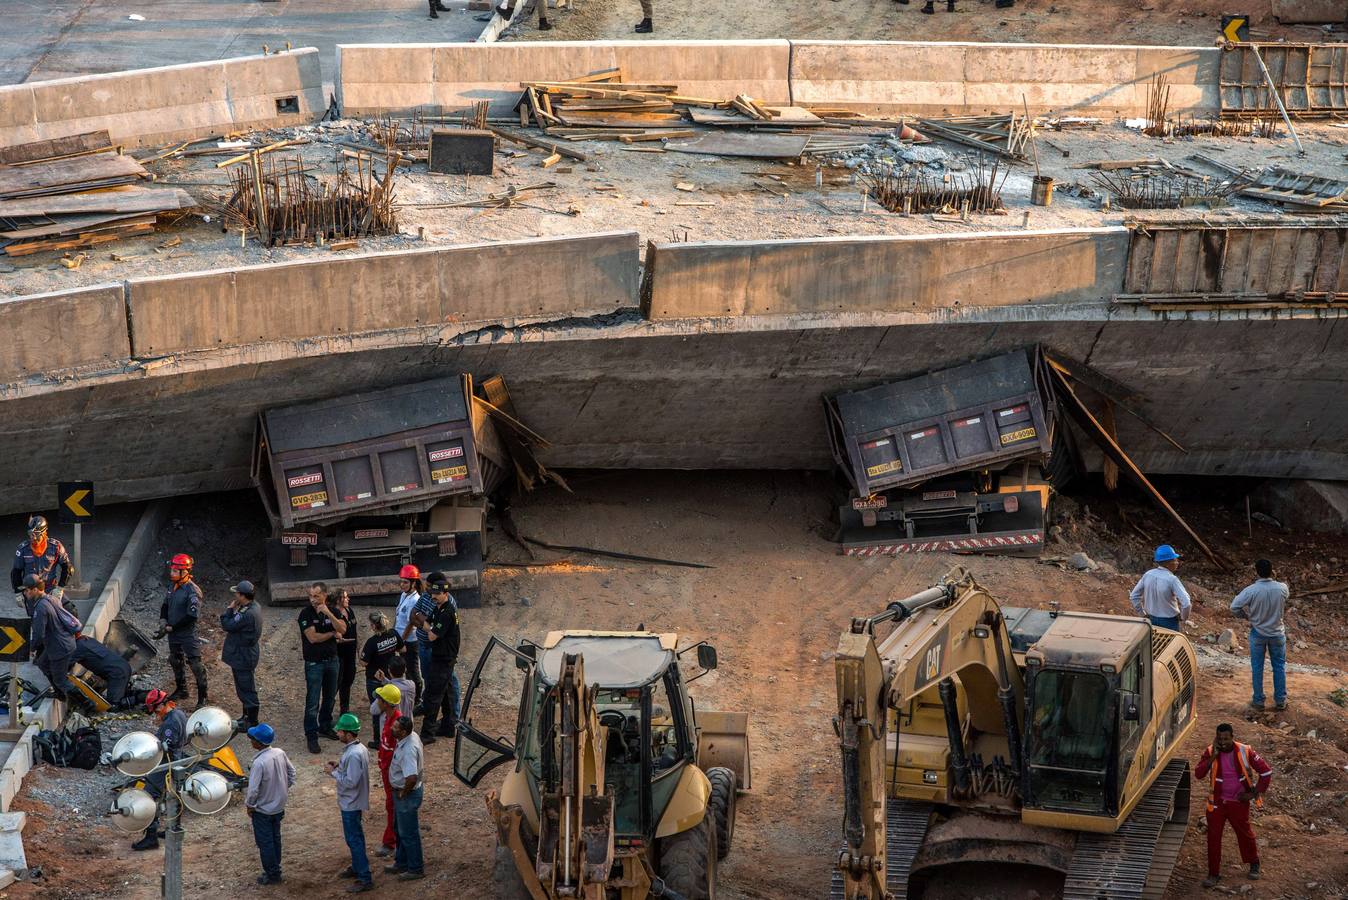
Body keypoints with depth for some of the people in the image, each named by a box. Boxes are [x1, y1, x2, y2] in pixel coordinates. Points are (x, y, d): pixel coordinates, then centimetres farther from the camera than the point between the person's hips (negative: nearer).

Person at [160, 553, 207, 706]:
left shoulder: (192, 591, -21)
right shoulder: (174, 587, 5)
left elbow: (192, 616, -25)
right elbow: (165, 605, 20)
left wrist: (172, 627, -18)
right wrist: (163, 620, 1)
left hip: (188, 635, -9)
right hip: (173, 635, 9)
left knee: (196, 665, -5)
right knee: (175, 662, 21)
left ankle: (202, 698, 2)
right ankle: (181, 690, 39)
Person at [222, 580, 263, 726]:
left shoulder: (247, 614, -29)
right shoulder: (253, 607, 4)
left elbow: (227, 625, -23)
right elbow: (234, 624, 8)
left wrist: (230, 609, -11)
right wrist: (233, 609, -5)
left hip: (243, 657, -10)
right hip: (243, 655, 10)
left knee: (246, 688, 0)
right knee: (245, 688, 22)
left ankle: (252, 721, 9)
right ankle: (247, 716, 34)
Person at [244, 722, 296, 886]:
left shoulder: (259, 763, -31)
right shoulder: (280, 753, -9)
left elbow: (253, 789, -27)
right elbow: (291, 772, 6)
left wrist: (249, 805, -10)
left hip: (263, 810, -7)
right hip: (279, 805, 7)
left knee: (265, 842, 9)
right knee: (275, 838, 21)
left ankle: (272, 874, 20)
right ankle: (275, 869, 34)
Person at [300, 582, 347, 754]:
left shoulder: (332, 611, 2)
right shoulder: (306, 613, -12)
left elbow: (342, 629, -13)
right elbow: (313, 637, -20)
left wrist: (329, 614, -25)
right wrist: (333, 633, -7)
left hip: (331, 660, 5)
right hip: (314, 662, -5)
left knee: (330, 696, 15)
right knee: (313, 701, -5)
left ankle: (325, 727, 31)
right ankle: (311, 736, 0)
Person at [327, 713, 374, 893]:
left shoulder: (353, 754, -29)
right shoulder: (359, 748, 3)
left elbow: (350, 782, -28)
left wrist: (334, 773, -16)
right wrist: (340, 767, 4)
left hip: (351, 803, -10)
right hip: (353, 801, 10)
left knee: (354, 839, -4)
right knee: (355, 836, 23)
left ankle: (365, 879, 0)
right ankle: (357, 867, 39)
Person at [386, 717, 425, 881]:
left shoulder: (408, 750, -34)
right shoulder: (412, 735, -4)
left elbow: (411, 778, -43)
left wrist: (403, 793, -23)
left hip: (407, 795, -10)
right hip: (402, 791, 10)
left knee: (408, 833, 7)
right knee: (400, 829, 25)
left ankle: (416, 869, 22)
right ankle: (401, 863, 41)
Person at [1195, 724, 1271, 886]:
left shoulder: (1245, 751, -16)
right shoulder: (1211, 751, -12)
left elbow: (1266, 772, -9)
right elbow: (1198, 774, -21)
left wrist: (1254, 794, -10)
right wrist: (1213, 757, -29)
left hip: (1239, 802, -1)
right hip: (1217, 802, 1)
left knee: (1245, 833, 14)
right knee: (1213, 837, 1)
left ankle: (1254, 864, 39)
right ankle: (1214, 873, 14)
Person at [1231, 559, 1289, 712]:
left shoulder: (1251, 590, -21)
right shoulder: (1282, 588, -14)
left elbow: (1234, 607, -18)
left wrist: (1246, 616, -1)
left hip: (1258, 633, -1)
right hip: (1277, 633, 2)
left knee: (1257, 667, 12)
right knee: (1279, 666, 15)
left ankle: (1258, 700, 19)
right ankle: (1280, 700, 22)